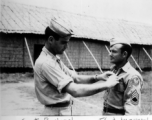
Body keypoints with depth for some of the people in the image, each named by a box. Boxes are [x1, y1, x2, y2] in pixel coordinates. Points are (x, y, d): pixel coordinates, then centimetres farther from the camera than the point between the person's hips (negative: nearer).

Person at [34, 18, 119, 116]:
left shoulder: (55, 59, 7)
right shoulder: (46, 63, -24)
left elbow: (75, 78, 8)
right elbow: (75, 91, -31)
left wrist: (97, 77, -8)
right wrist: (107, 84, -23)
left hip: (64, 111, 9)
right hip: (57, 112, -9)